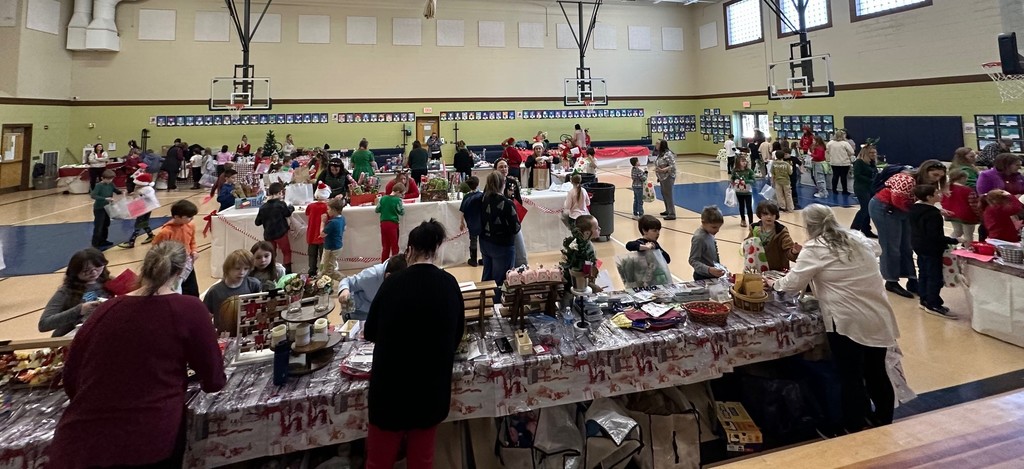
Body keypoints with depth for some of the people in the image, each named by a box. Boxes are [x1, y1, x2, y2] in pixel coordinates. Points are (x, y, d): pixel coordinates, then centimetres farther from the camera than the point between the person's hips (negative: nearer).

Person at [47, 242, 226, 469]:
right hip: (145, 448, -4)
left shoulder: (106, 309, 4)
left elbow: (70, 382, 13)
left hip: (76, 448, 4)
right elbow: (214, 381, -2)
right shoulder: (188, 309, -8)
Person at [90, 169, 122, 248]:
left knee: (106, 225, 19)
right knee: (98, 227, -5)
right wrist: (105, 198, -39)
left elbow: (116, 191, 15)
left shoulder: (111, 184, -1)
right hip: (99, 208, -7)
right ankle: (95, 244, 1)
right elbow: (93, 195, -29)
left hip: (107, 208, 7)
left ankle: (102, 241, 33)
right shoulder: (99, 185, -20)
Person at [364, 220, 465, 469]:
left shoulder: (394, 282, -14)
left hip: (392, 384, -2)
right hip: (432, 385, 3)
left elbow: (370, 332, 0)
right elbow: (456, 336, 7)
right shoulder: (450, 284, -6)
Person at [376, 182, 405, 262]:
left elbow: (377, 210, 6)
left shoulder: (383, 198, 2)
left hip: (383, 223, 5)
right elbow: (402, 212, -2)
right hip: (393, 223, -4)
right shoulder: (397, 200, -11)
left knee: (385, 246, 12)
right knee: (394, 246, 6)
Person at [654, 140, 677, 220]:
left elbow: (672, 166, -22)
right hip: (662, 177, 9)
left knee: (668, 195, -8)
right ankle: (668, 211, 29)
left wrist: (662, 170, -29)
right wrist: (657, 169, 9)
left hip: (668, 177, -9)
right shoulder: (660, 153, 9)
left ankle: (672, 214, -5)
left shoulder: (668, 154, -17)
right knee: (664, 194, 16)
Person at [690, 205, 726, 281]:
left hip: (713, 276, 8)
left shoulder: (709, 233, 2)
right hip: (703, 278, -8)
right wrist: (709, 270, -37)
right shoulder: (699, 238, -24)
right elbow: (693, 261, -25)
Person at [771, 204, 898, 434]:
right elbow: (876, 249, 30)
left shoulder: (814, 249, -10)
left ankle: (855, 429, 21)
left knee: (851, 378, 7)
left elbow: (793, 283, -6)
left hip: (848, 321, -6)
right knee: (876, 372, 20)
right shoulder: (859, 238, 9)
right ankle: (884, 421, 37)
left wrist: (775, 284, 14)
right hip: (878, 317, 7)